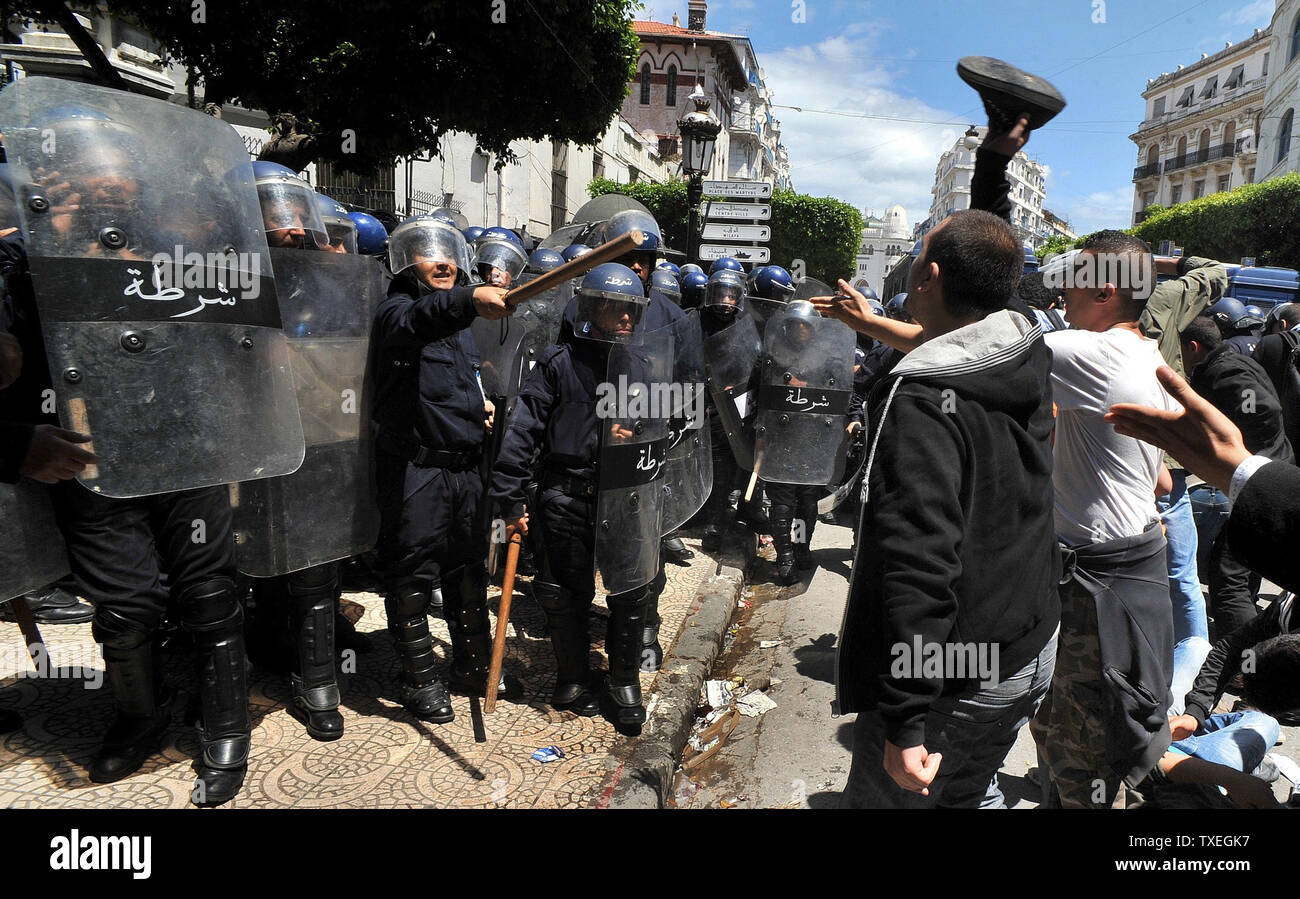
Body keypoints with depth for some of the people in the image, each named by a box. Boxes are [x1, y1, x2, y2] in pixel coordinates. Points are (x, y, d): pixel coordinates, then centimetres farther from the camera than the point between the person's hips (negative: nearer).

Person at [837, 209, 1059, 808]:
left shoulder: (923, 401, -28)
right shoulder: (1030, 359, -3)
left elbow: (920, 565, -32)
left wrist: (906, 721, -27)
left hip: (955, 681, -8)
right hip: (1034, 650, 9)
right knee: (970, 791, 28)